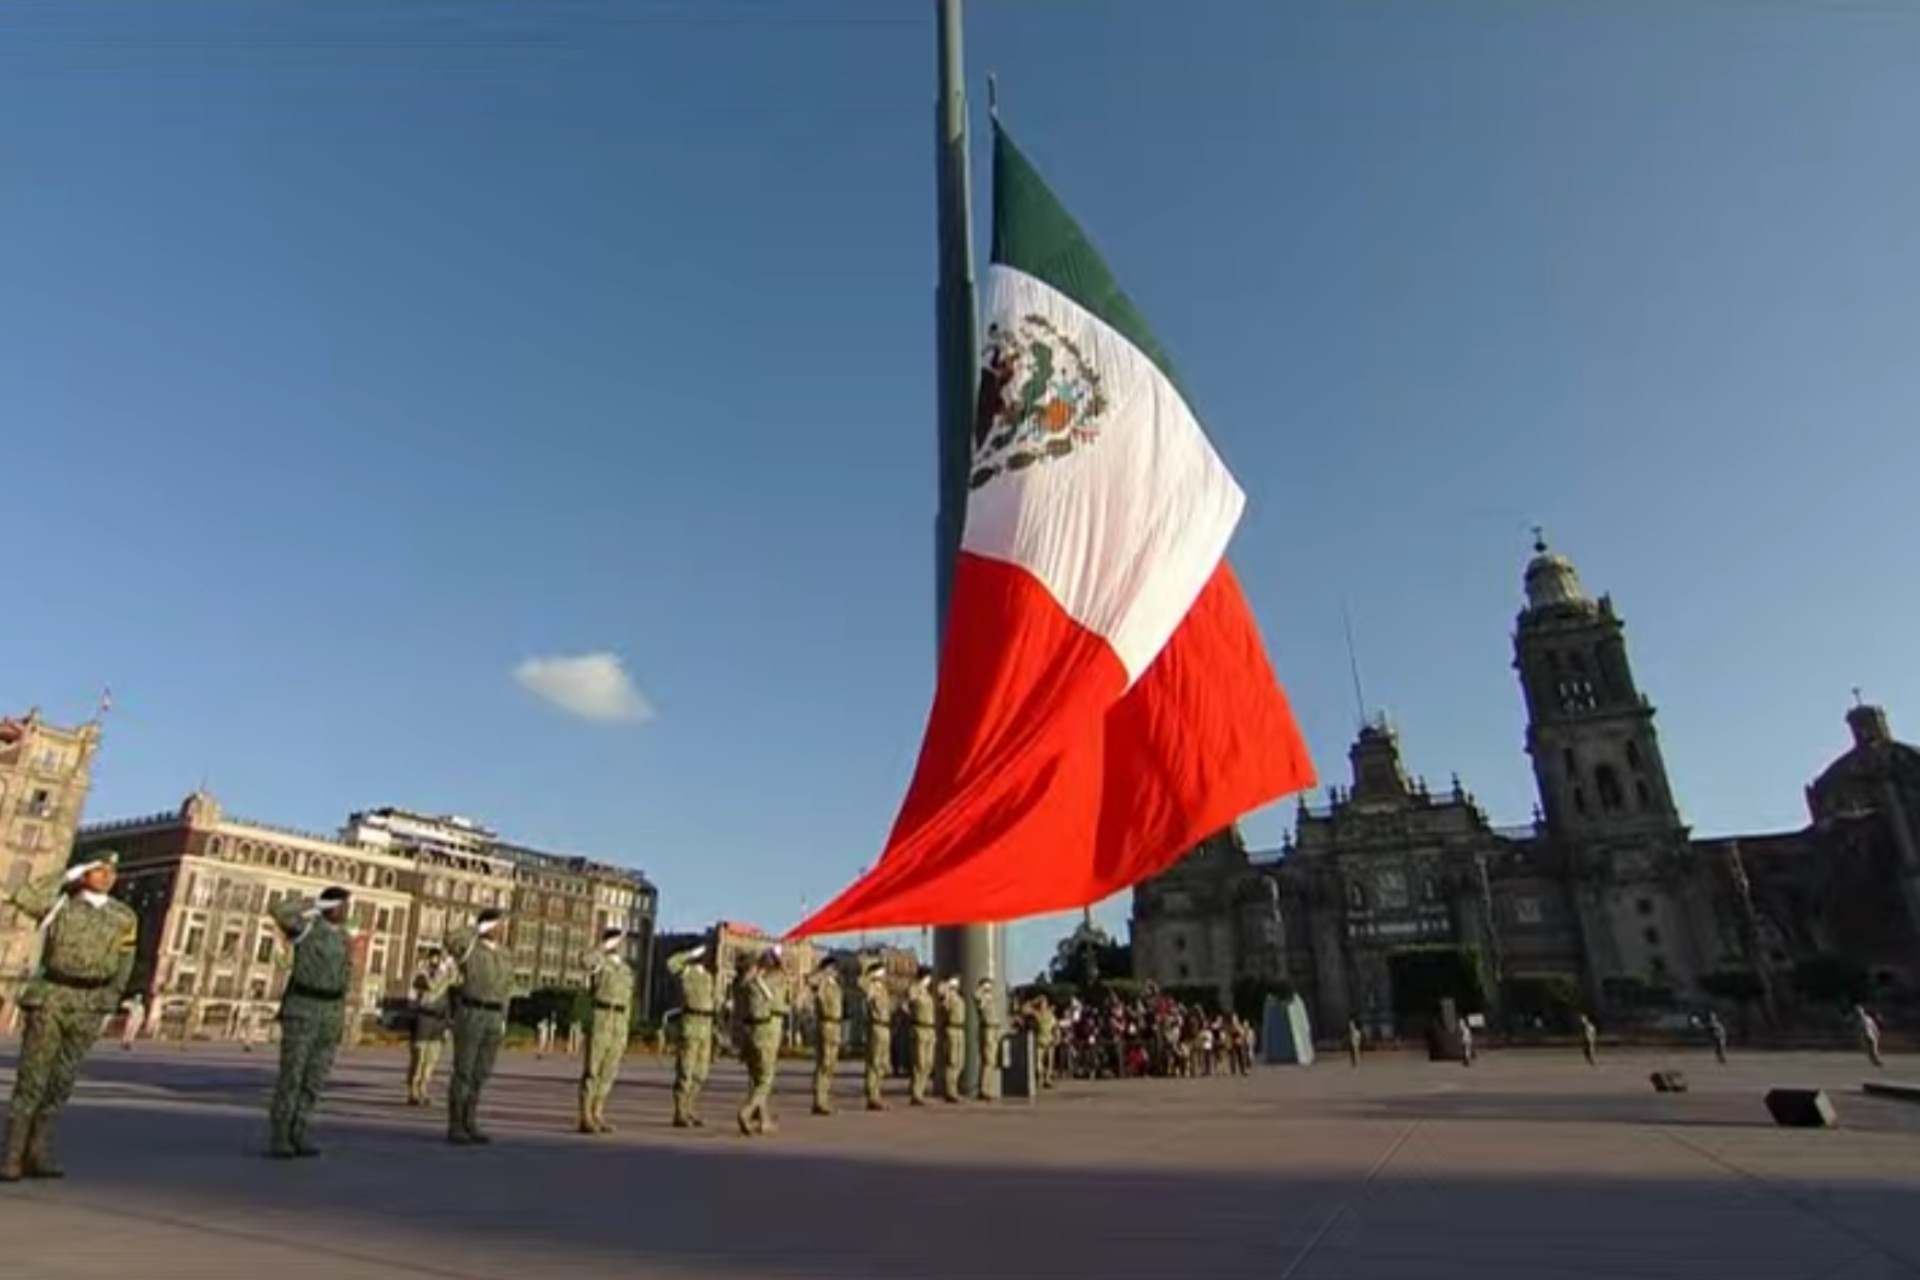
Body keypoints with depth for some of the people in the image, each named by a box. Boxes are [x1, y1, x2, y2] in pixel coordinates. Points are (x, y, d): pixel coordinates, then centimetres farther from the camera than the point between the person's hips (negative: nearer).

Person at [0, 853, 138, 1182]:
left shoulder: (124, 917, 8)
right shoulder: (60, 902, 4)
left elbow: (123, 965, 10)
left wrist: (107, 1004, 2)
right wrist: (70, 873, -10)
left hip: (89, 1006, 2)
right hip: (51, 996, -2)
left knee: (61, 1082, 5)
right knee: (31, 1078, -3)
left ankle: (37, 1153, 13)